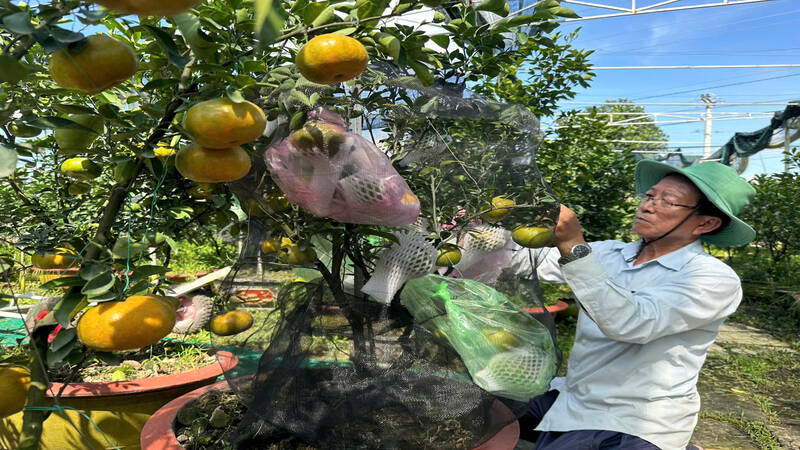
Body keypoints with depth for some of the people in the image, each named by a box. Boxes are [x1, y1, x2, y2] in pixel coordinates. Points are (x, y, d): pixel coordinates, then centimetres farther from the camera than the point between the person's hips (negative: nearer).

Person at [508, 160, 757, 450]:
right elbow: (526, 261, -1)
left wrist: (573, 246, -33)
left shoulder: (714, 279, -15)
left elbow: (630, 323, -30)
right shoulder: (610, 253, 2)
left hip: (633, 426, -6)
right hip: (572, 398, 6)